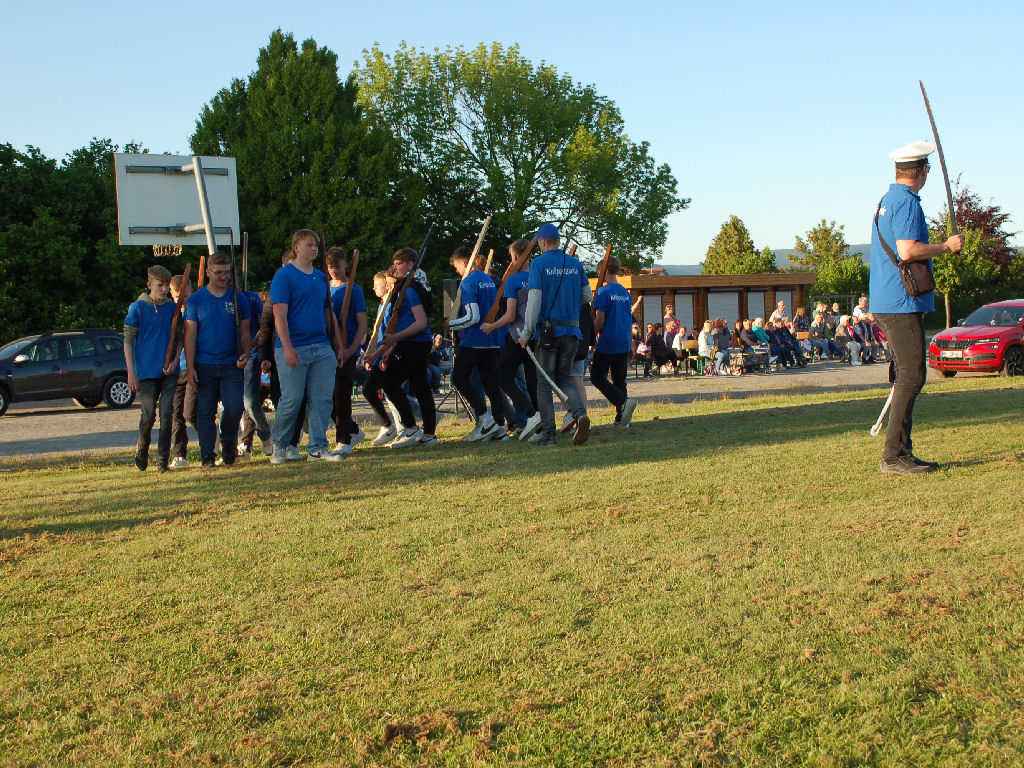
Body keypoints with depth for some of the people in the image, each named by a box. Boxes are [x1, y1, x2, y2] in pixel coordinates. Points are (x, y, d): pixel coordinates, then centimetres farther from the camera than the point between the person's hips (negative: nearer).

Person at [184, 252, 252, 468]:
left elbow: (244, 332, 13)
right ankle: (207, 456, 9)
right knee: (206, 411, 2)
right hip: (204, 366, -1)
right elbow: (190, 335, 2)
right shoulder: (195, 300, 4)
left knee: (235, 407, -10)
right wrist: (190, 367, -4)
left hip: (232, 365, 1)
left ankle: (228, 441, 18)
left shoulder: (238, 299, 8)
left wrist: (245, 355, -6)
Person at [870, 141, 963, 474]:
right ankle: (893, 456, -10)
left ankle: (901, 453, 16)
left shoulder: (887, 200, 18)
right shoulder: (907, 202, -12)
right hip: (902, 304, -10)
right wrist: (947, 246, -12)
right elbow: (907, 251, -24)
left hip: (886, 304, 10)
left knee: (906, 377, 13)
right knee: (911, 377, -10)